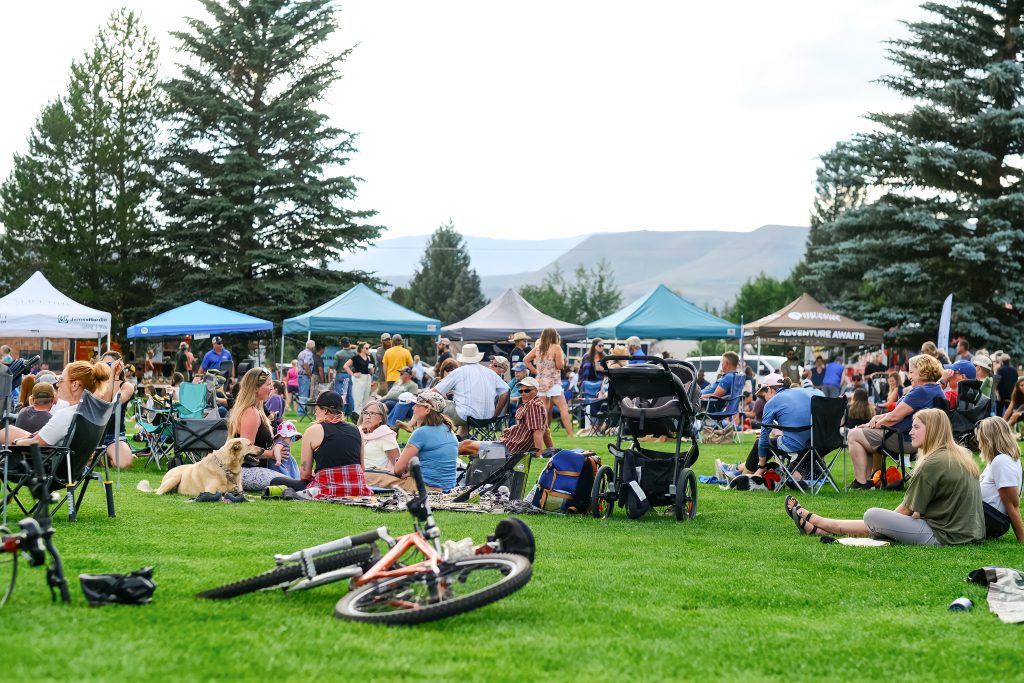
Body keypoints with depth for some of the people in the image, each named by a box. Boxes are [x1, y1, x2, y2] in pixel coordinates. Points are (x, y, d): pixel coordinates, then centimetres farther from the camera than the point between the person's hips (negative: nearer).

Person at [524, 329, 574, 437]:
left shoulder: (537, 348, 8)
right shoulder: (556, 348, -8)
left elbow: (526, 360, 13)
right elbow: (559, 365, -12)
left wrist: (535, 371, 12)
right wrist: (562, 358, 7)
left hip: (540, 382, 6)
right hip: (553, 383, -6)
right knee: (563, 408, -5)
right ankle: (570, 434, -10)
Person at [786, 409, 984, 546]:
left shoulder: (933, 463, -15)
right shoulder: (963, 456, 14)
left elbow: (907, 510, -8)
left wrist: (889, 519, 10)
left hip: (943, 536, -9)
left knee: (873, 517, -2)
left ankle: (811, 521, 16)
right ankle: (816, 528, 21)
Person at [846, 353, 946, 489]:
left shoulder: (921, 392, -20)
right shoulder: (936, 389, 13)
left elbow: (894, 417, -19)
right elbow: (900, 412, 17)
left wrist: (875, 425, -2)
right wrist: (879, 417, 4)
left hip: (906, 440, -11)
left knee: (853, 435, -6)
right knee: (862, 433, 25)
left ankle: (861, 482, -5)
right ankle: (867, 479, 18)